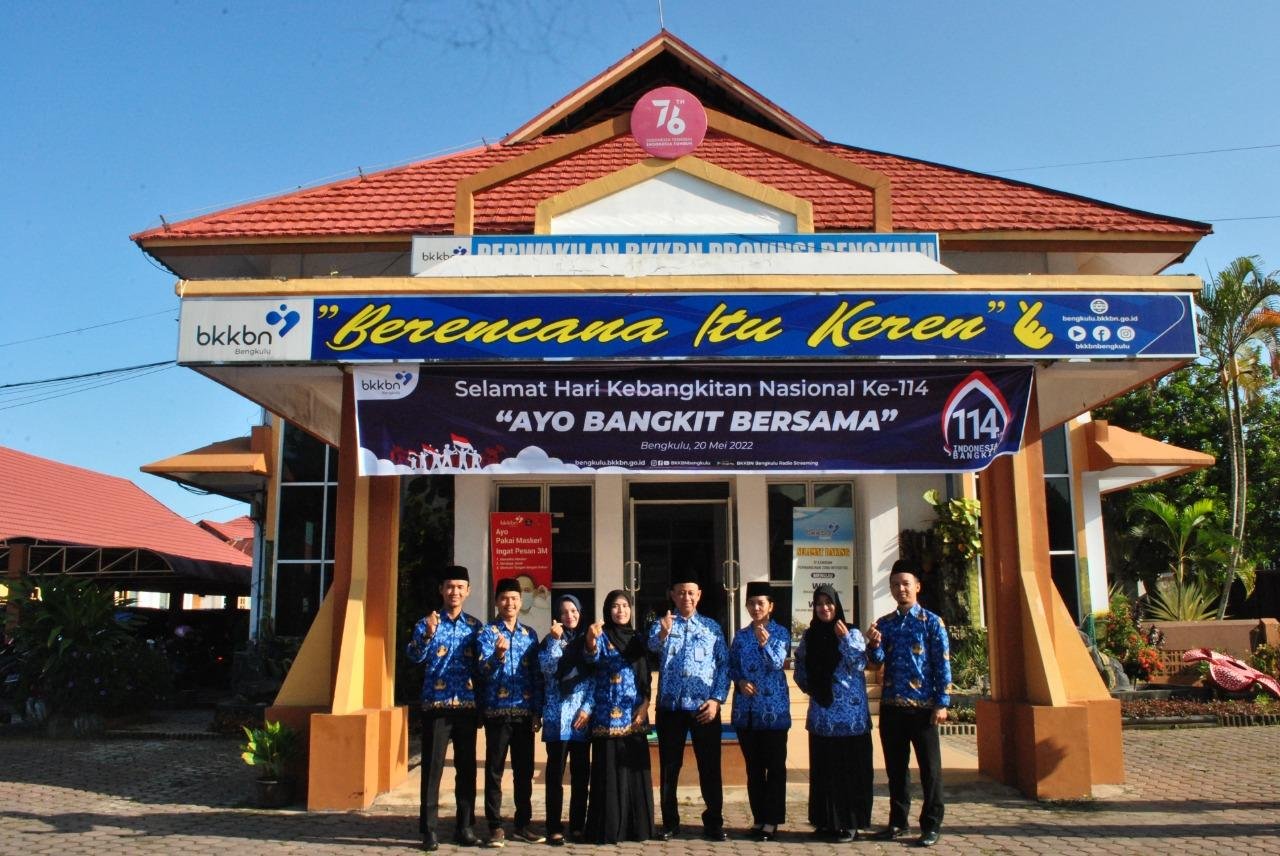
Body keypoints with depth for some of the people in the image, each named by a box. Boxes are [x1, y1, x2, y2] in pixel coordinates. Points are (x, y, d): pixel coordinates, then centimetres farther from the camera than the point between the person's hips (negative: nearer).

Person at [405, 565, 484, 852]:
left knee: (467, 768, 6)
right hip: (436, 705, -3)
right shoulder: (427, 623, 1)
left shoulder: (475, 626, 10)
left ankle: (464, 827, 14)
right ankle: (428, 830, 4)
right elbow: (414, 655, -16)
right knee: (433, 767, -2)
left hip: (467, 706, 3)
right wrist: (428, 635, -33)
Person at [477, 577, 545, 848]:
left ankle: (522, 824, 18)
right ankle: (495, 827, 8)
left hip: (525, 711, 4)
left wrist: (538, 710, 7)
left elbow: (537, 675, 12)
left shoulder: (530, 634, 11)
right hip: (497, 710, -4)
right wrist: (498, 654, -33)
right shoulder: (487, 632, -1)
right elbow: (485, 670, -13)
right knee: (494, 770, 1)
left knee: (524, 771, 8)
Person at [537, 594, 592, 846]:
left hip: (582, 715, 3)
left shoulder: (586, 641, 11)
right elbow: (548, 669, -12)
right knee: (556, 772, -2)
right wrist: (555, 640, -17)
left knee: (581, 772, 6)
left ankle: (577, 826, 14)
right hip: (558, 715, -3)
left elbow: (594, 678, 7)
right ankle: (554, 828, 3)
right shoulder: (550, 640, 5)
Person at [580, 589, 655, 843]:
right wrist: (591, 641, -45)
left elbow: (646, 675, 14)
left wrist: (645, 703, -2)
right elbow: (591, 657, -23)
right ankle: (608, 829, 1)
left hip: (635, 715, 4)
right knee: (609, 771, -4)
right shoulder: (602, 636, -1)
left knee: (635, 769, 6)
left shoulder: (638, 638, 13)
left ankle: (637, 826, 14)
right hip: (608, 714, -4)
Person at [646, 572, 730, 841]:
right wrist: (663, 634, -41)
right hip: (670, 707, 0)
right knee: (669, 767, 6)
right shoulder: (662, 624, 5)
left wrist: (717, 699, -7)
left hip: (704, 707, 0)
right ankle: (670, 823, 17)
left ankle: (714, 823, 14)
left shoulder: (712, 627, 9)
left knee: (710, 767, 3)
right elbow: (653, 645, -17)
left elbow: (724, 664, 6)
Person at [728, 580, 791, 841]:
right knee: (753, 767, 10)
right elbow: (731, 666, 11)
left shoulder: (780, 633, -3)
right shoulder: (741, 635, 9)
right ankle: (758, 817, 19)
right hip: (746, 709, 4)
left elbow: (777, 663, -17)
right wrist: (740, 682, -9)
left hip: (773, 708, -4)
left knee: (775, 767, 0)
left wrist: (766, 644, -35)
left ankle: (772, 821, 5)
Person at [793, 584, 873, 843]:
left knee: (850, 768, -2)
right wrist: (813, 688, 5)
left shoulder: (852, 633, 0)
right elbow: (800, 672, 16)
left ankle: (849, 822, 5)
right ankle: (826, 821, 16)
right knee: (823, 769, 7)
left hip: (851, 714, -3)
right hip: (821, 714, 3)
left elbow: (859, 664, -12)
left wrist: (845, 639, -20)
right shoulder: (809, 636, 9)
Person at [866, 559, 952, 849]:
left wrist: (941, 704, -10)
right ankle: (898, 821, 22)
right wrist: (873, 644, -21)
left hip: (923, 706, -4)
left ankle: (931, 825, 13)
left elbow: (943, 665, -4)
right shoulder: (884, 624, 9)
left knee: (929, 767, 3)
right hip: (891, 706, 4)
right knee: (895, 767, 11)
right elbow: (877, 660, 1)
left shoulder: (932, 622, -2)